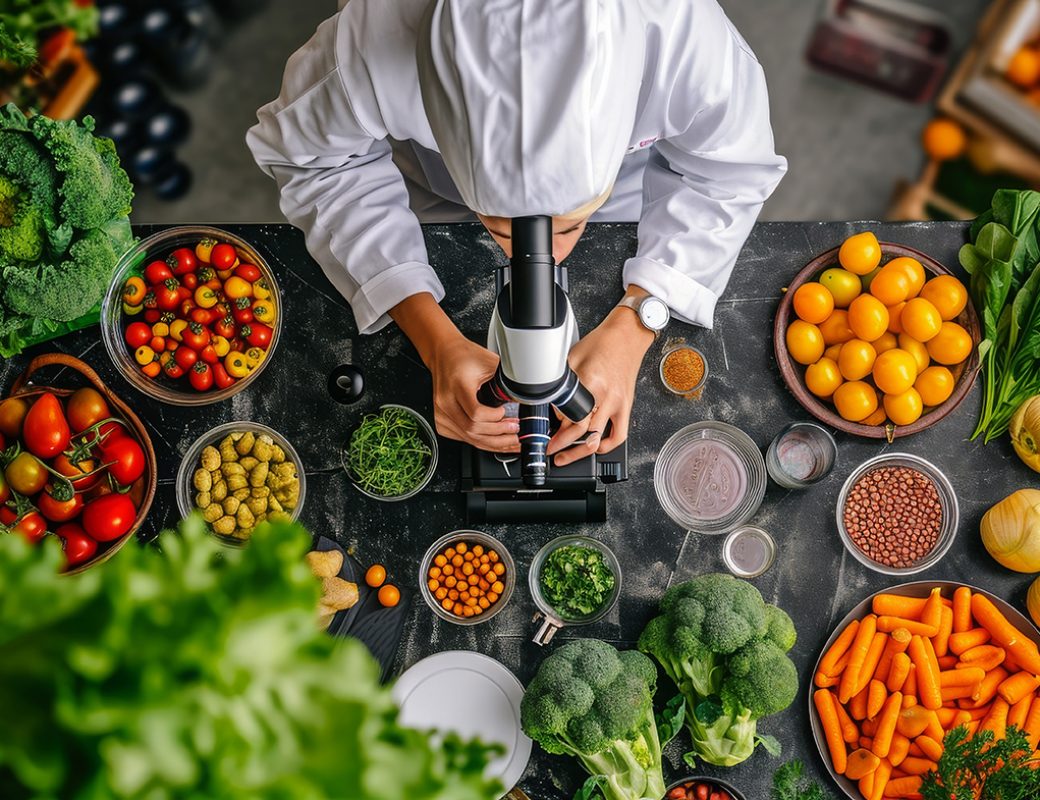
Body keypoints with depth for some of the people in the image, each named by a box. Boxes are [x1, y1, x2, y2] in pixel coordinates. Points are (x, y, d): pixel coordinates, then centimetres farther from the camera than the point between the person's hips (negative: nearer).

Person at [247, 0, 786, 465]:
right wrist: (435, 340, -35)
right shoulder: (373, 44, -47)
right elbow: (315, 161, -24)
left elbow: (730, 173, -23)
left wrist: (634, 326, -36)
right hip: (433, 189, 0)